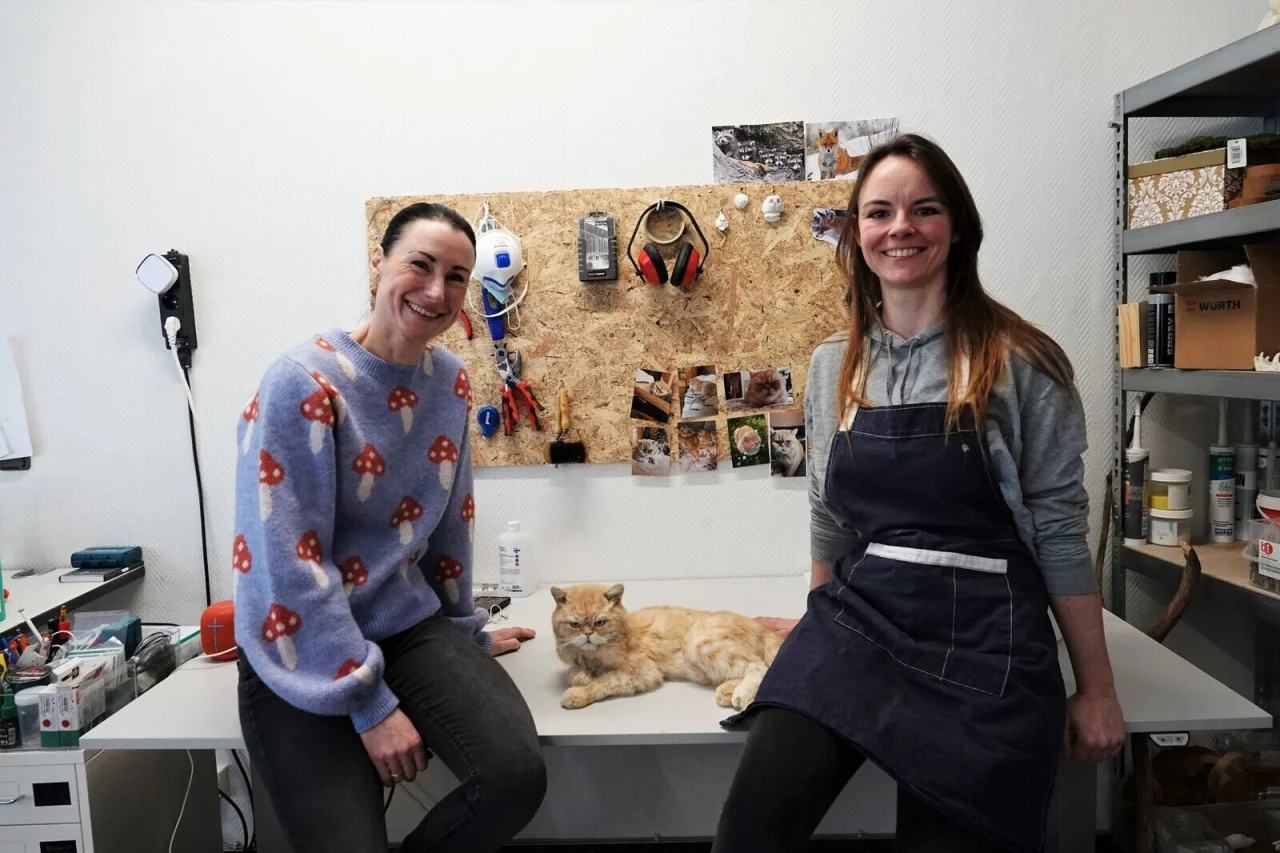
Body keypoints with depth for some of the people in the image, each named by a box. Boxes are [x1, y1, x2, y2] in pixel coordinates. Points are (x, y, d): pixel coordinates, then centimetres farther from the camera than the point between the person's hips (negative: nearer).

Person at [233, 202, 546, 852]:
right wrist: (369, 703, -19)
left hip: (410, 625, 5)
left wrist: (465, 628, 21)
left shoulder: (449, 380, 2)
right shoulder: (302, 382, -17)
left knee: (516, 775, -17)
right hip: (302, 653, -4)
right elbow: (288, 566, -19)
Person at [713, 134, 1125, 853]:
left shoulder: (1020, 364, -4)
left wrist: (1097, 691, 1)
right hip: (855, 621, 3)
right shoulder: (833, 365, 8)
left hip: (983, 642, -2)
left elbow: (1060, 530, -2)